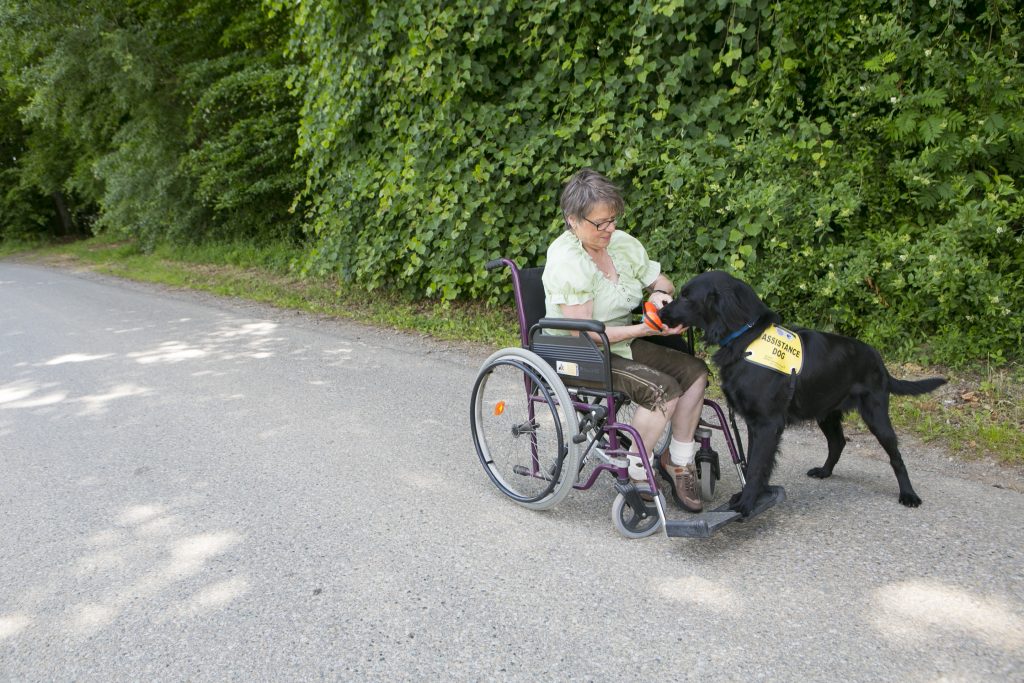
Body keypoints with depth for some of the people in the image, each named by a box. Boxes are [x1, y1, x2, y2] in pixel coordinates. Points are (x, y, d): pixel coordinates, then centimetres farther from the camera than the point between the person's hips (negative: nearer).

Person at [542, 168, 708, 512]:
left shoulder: (623, 242, 1)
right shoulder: (566, 261, -21)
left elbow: (661, 281, 15)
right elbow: (583, 332, -23)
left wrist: (661, 294, -11)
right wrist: (647, 329, -26)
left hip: (623, 342, 8)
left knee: (694, 370, -10)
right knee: (662, 389, -26)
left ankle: (678, 461, 3)